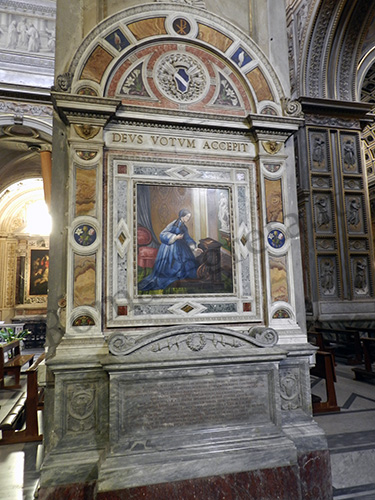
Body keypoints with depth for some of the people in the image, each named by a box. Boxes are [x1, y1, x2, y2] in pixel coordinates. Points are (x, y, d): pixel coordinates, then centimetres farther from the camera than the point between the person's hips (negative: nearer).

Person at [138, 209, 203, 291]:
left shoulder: (184, 227, 13)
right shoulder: (174, 223, -11)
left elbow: (188, 239, 18)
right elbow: (163, 234, -19)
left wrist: (194, 248, 8)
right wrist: (175, 237, -29)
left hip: (179, 250, 8)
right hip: (169, 248, -8)